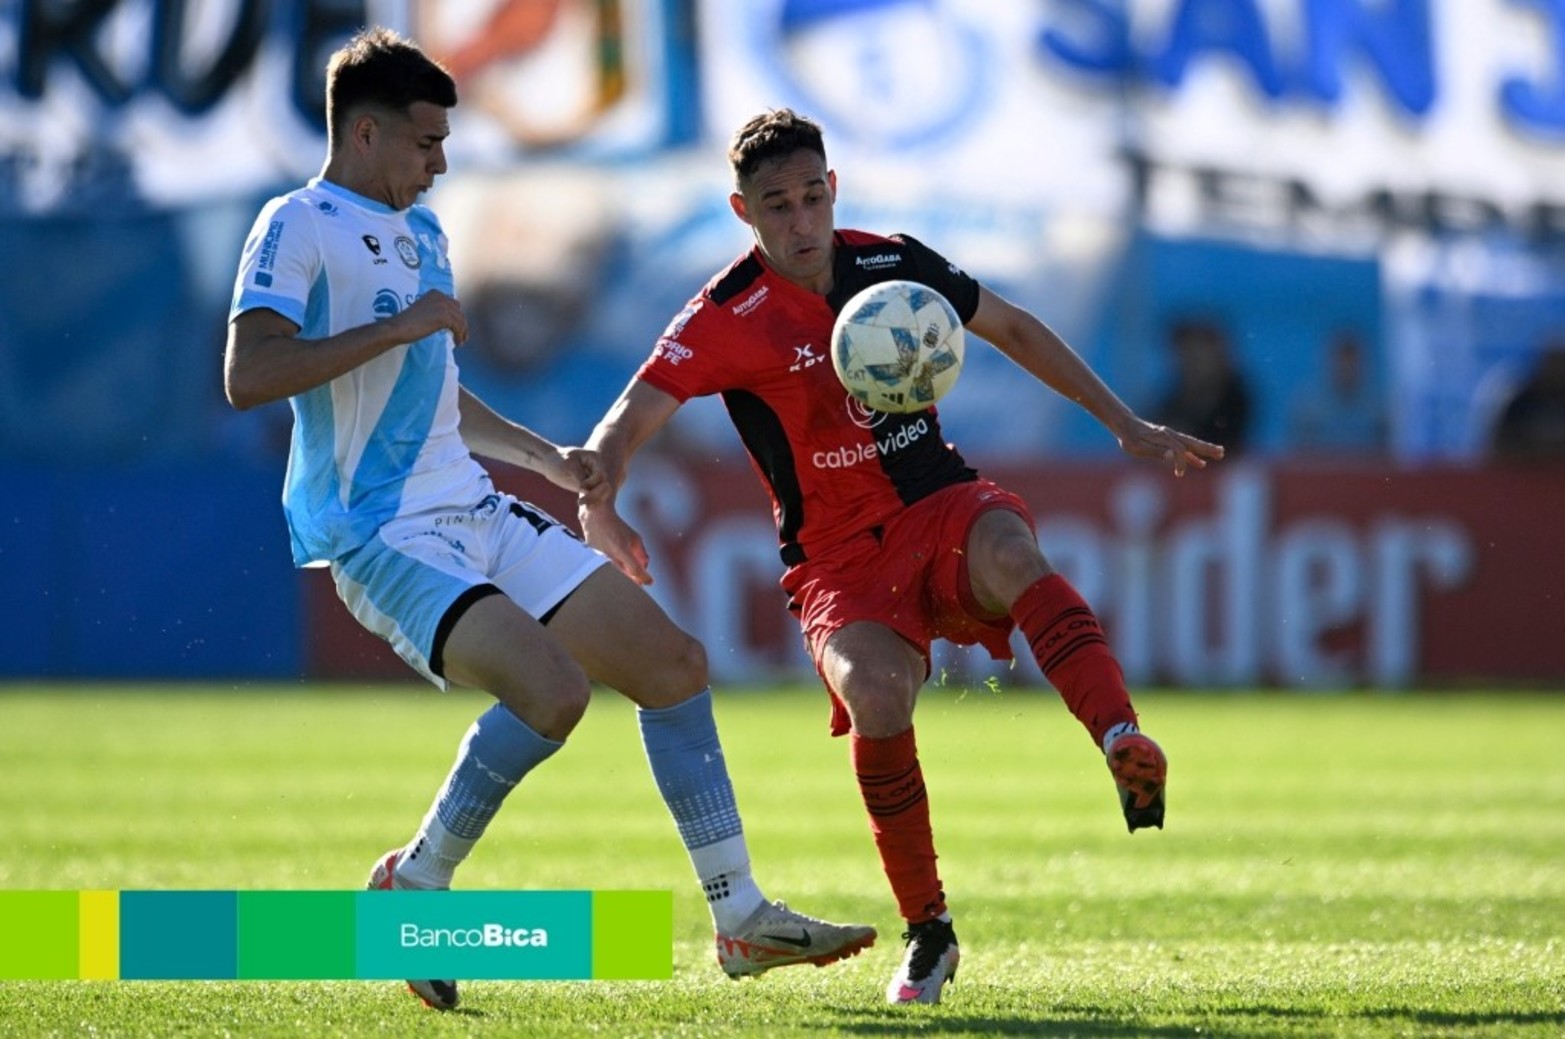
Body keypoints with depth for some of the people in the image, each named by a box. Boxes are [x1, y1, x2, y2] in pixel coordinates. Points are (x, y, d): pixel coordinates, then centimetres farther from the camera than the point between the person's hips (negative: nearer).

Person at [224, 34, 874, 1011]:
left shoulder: (420, 230, 19)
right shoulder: (299, 228, -9)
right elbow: (249, 375, -24)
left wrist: (545, 456, 20)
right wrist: (404, 326, -21)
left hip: (475, 514, 9)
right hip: (384, 533, -9)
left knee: (673, 660, 4)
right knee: (552, 688, -29)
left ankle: (741, 920, 12)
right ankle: (414, 887, -8)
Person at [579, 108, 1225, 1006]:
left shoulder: (892, 264, 3)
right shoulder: (726, 321, -7)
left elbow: (1014, 330, 18)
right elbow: (629, 420, -15)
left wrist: (1127, 426, 18)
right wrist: (598, 504, -37)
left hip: (941, 505, 2)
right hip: (839, 555, -2)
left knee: (1009, 553, -35)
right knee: (875, 694, -31)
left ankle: (1126, 747, -52)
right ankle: (928, 931, -13)